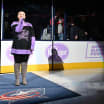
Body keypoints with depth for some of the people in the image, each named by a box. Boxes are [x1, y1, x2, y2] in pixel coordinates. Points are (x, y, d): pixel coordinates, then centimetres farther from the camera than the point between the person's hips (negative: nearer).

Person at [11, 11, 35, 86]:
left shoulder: (29, 25, 8)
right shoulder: (14, 24, 4)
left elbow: (32, 37, 6)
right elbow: (18, 30, -19)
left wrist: (32, 48, -1)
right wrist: (21, 20, -23)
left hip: (26, 49, 1)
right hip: (17, 49, -1)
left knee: (24, 64, 6)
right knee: (17, 64, 2)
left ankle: (24, 79, 16)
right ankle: (17, 80, 11)